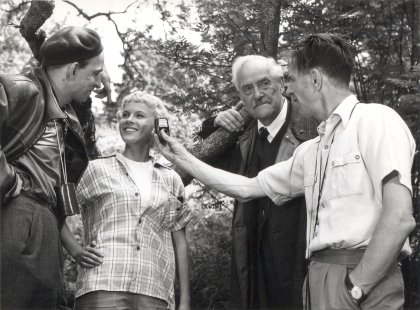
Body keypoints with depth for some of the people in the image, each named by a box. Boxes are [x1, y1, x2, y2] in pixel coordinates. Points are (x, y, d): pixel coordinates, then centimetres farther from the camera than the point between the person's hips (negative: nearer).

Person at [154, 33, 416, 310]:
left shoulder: (375, 120, -7)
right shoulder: (311, 151, 17)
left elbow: (400, 218, -17)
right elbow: (247, 188, 24)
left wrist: (355, 287, -16)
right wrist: (182, 158, 24)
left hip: (366, 277, -7)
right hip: (320, 277, 8)